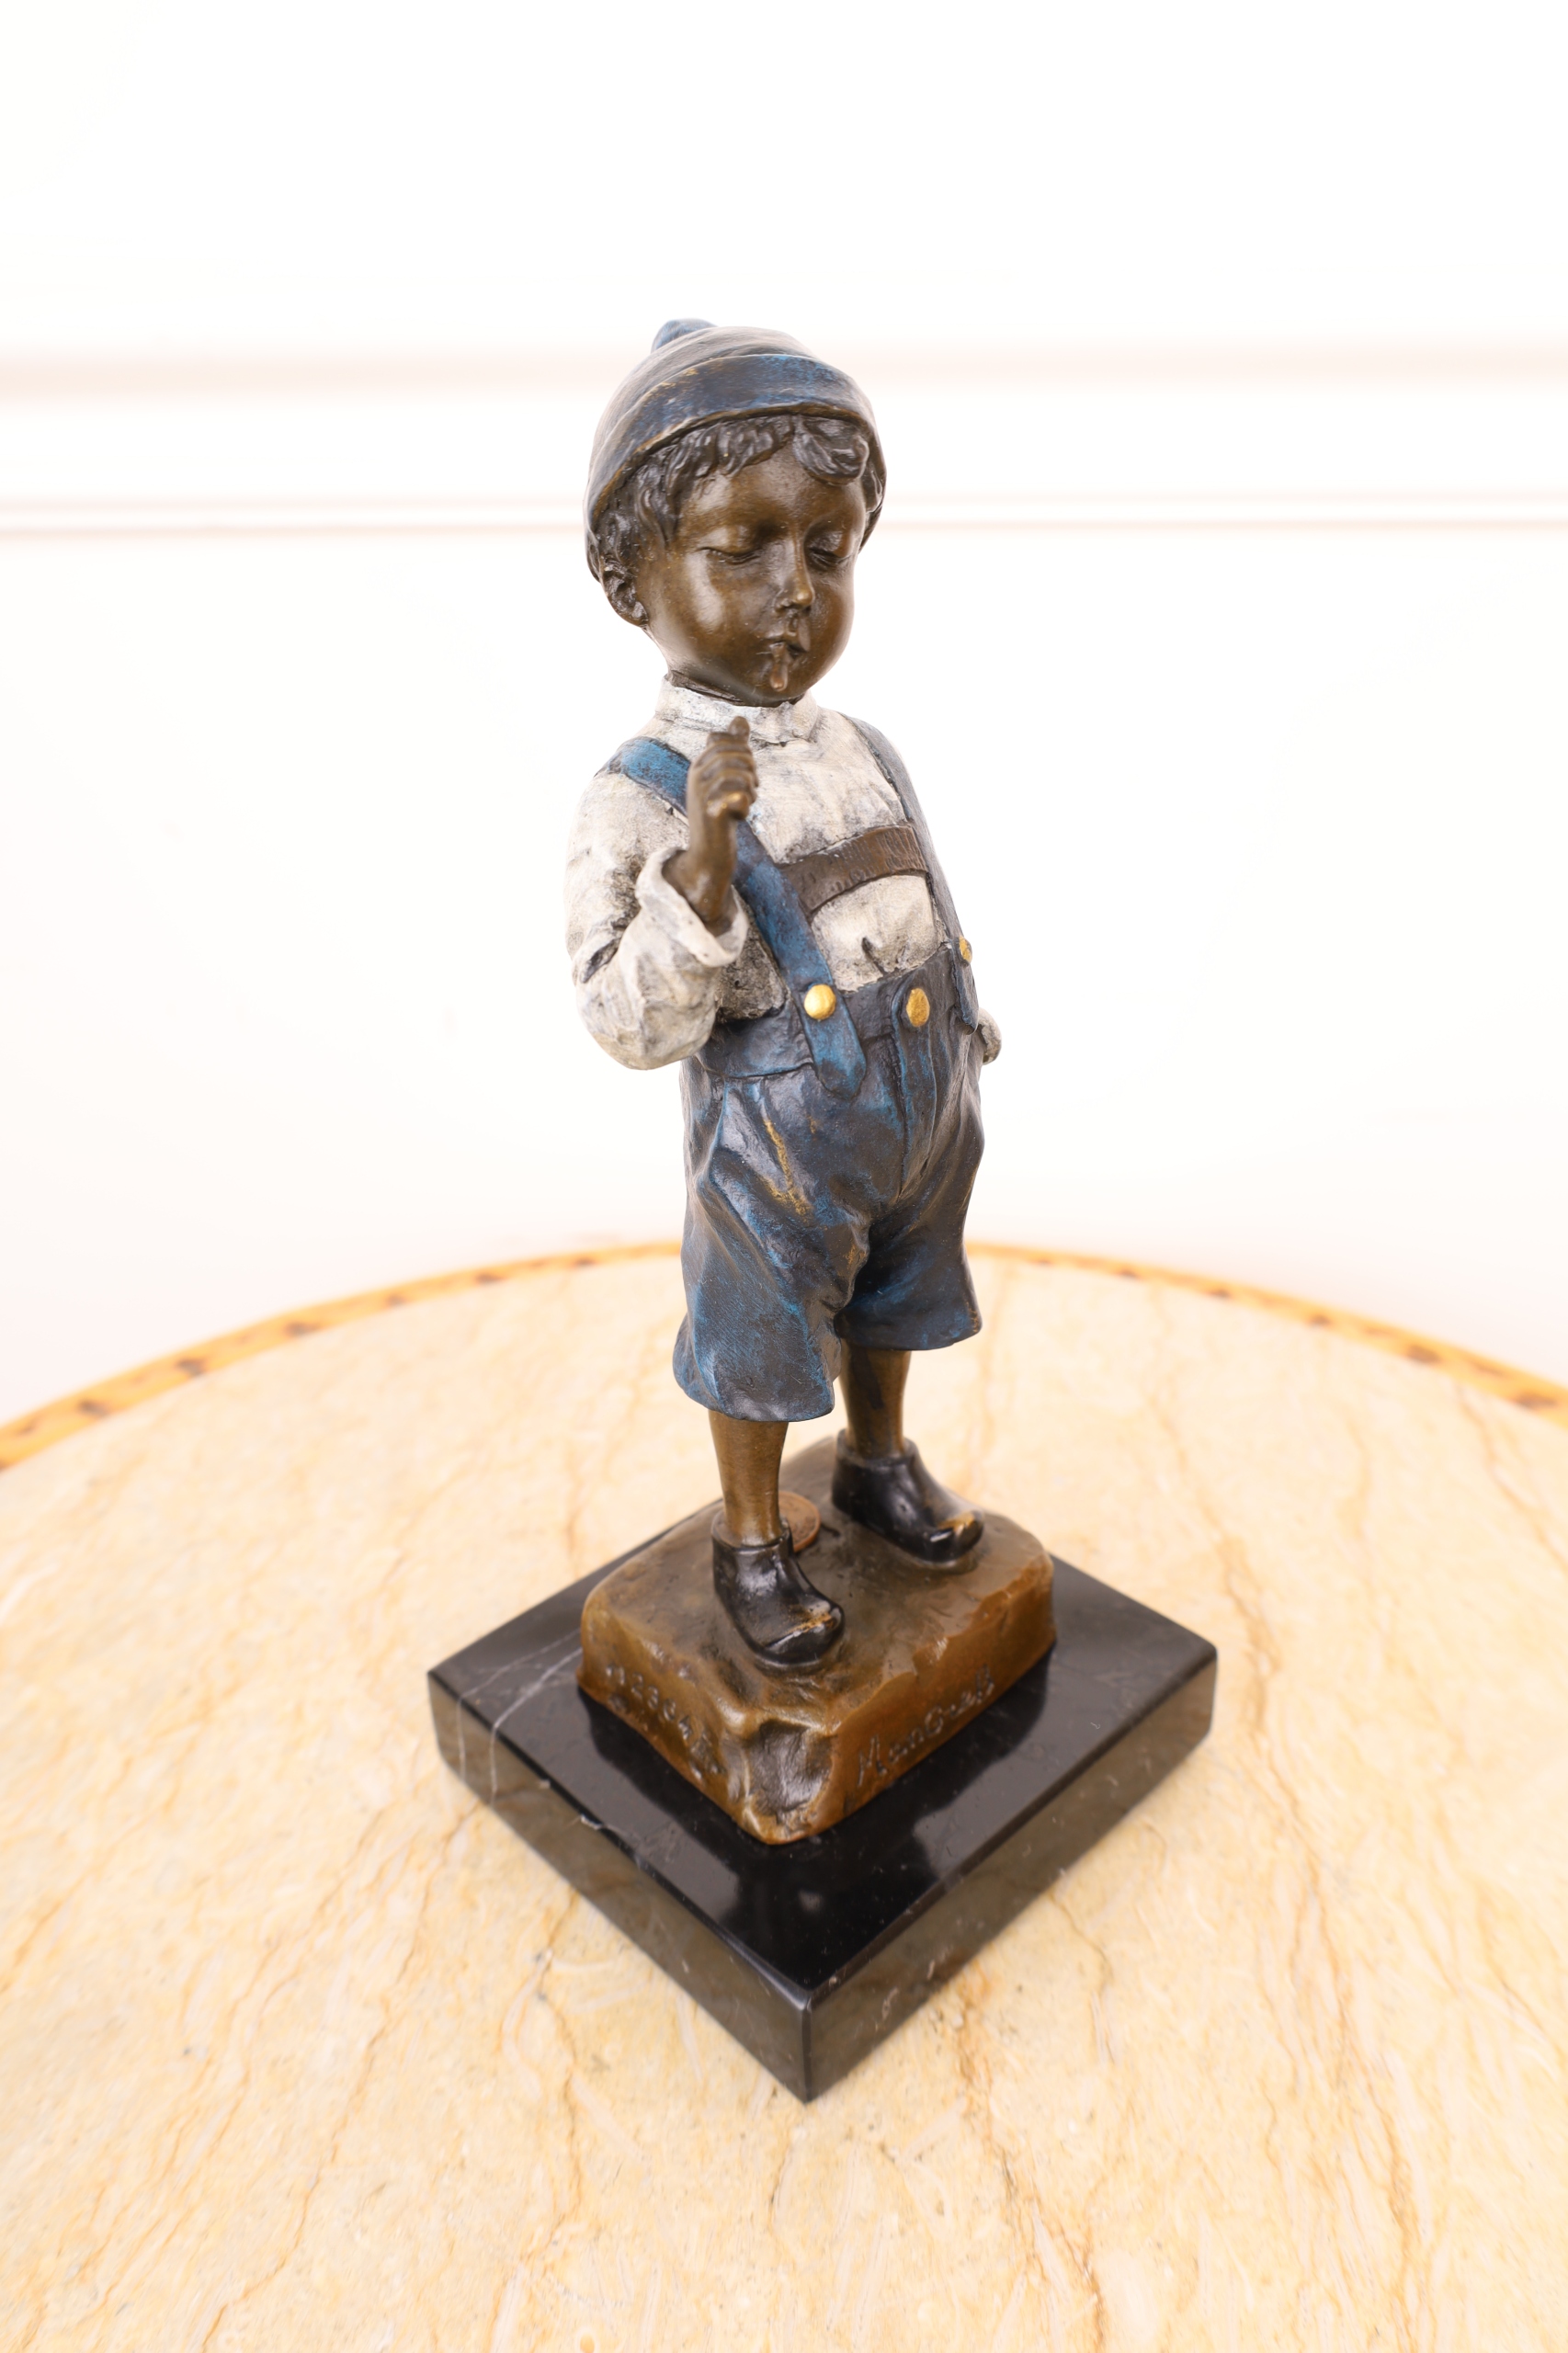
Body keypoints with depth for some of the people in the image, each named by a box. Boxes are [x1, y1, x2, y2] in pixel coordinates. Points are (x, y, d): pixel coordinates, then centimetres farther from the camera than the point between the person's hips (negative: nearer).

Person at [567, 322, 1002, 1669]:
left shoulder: (867, 755, 1)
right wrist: (702, 860, -37)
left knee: (887, 1305, 24)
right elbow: (632, 1025, -26)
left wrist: (965, 1053, 17)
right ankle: (752, 1538, 37)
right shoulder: (641, 797, -20)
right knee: (762, 1339, 13)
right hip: (778, 1147, -6)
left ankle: (880, 1461, 51)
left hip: (923, 1117, 7)